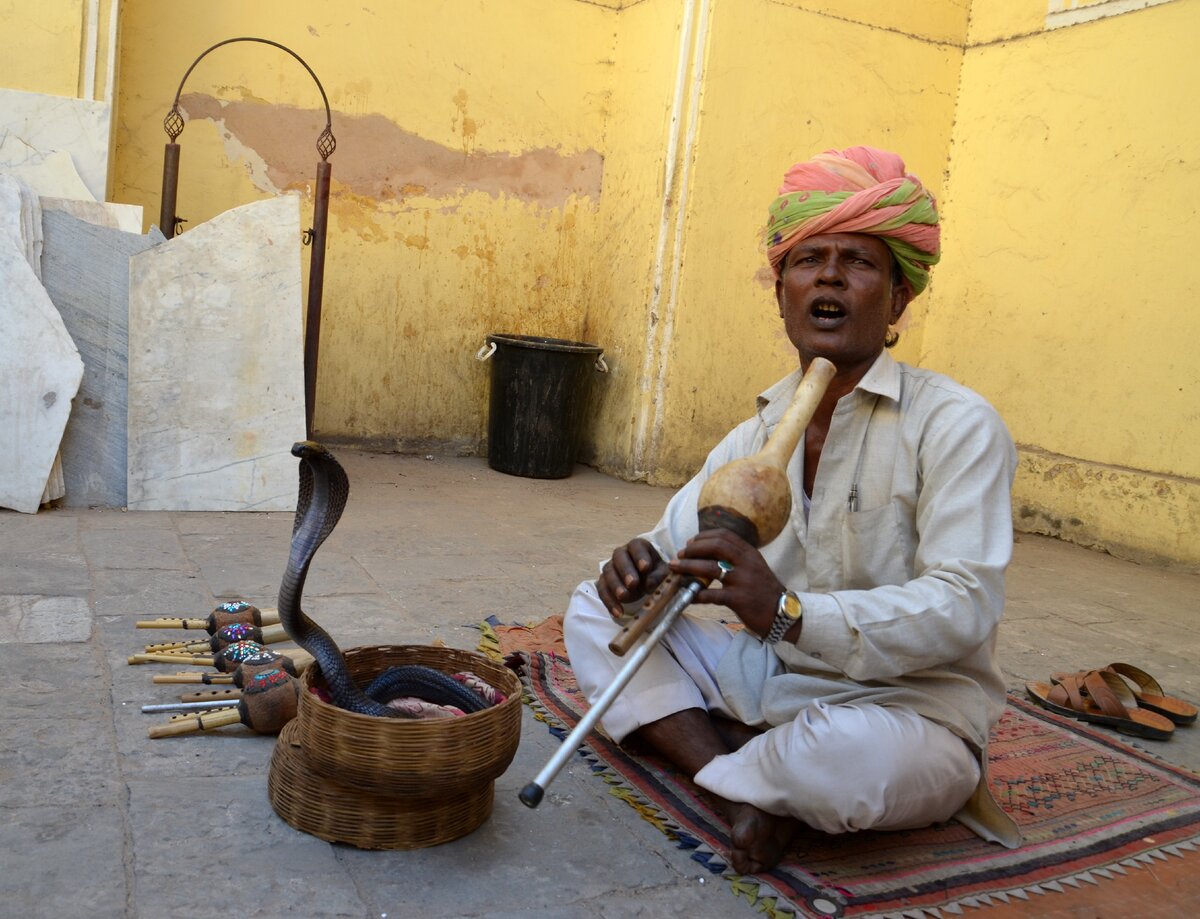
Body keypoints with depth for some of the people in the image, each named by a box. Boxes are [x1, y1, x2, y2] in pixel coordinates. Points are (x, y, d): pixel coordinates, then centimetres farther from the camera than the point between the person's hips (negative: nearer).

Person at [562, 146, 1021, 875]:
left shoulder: (957, 425, -14)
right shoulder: (760, 430, 6)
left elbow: (963, 609, -23)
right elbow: (677, 541, 9)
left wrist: (789, 612, -36)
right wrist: (643, 568, -17)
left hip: (910, 715, -6)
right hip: (769, 686, 6)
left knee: (846, 754, -40)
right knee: (595, 610, 0)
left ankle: (727, 771, -5)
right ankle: (739, 782, -14)